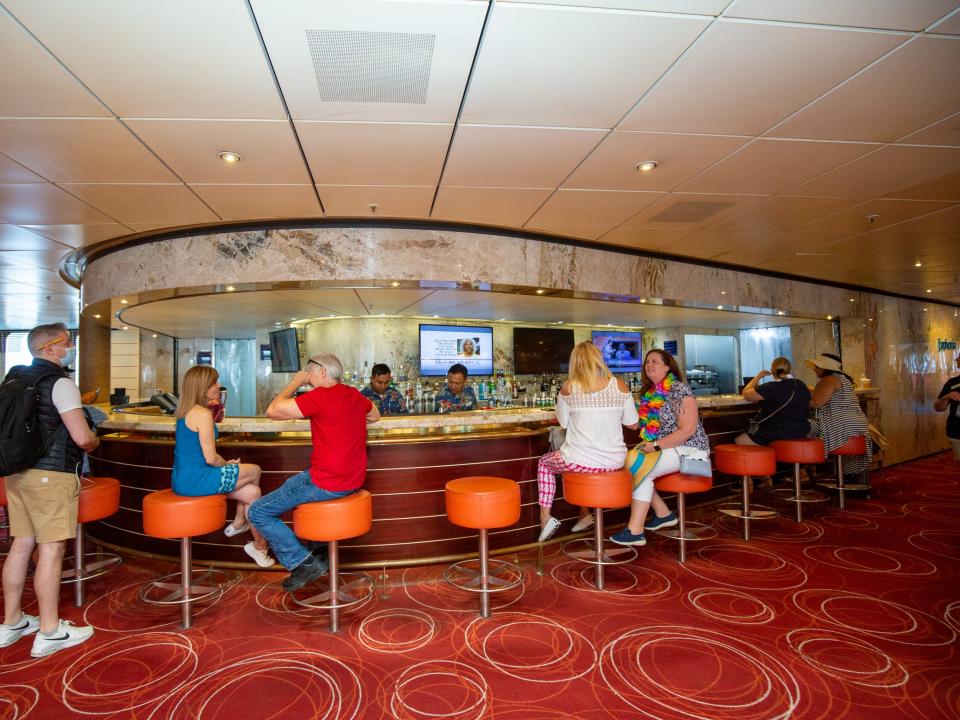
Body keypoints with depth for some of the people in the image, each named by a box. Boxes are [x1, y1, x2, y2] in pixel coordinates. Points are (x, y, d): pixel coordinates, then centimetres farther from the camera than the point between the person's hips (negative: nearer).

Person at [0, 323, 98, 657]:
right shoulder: (60, 383, -14)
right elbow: (82, 438, -20)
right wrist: (95, 441, 2)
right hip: (51, 475, -8)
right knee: (51, 550, -2)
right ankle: (50, 632, 6)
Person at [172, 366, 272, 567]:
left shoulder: (188, 411, 11)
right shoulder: (202, 414, -19)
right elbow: (211, 458, -19)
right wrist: (229, 464, 0)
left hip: (184, 478, 10)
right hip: (195, 479, -10)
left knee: (252, 492, 10)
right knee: (254, 471, 4)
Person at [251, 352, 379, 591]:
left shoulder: (320, 396, -18)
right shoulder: (354, 394, 6)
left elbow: (272, 411, -16)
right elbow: (374, 416, 26)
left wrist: (295, 382, -5)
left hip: (326, 483, -9)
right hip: (354, 480, 9)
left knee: (258, 512, 3)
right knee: (292, 483, 36)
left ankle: (303, 562, 2)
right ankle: (320, 548, 32)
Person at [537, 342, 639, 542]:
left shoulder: (569, 386, -9)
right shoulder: (620, 386, -3)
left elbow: (563, 422, 4)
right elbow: (632, 424, 6)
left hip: (580, 461, -3)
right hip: (614, 461, 4)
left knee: (544, 462, 28)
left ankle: (545, 517, 16)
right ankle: (584, 514, 37)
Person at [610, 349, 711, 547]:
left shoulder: (679, 390, -15)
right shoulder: (649, 393, 9)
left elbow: (688, 430, -21)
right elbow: (651, 428, 15)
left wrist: (655, 446, -22)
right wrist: (646, 444, -4)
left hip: (688, 450, -8)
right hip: (664, 449, 8)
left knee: (639, 468, -23)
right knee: (628, 462, -6)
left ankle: (635, 531, -19)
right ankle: (664, 514, 6)